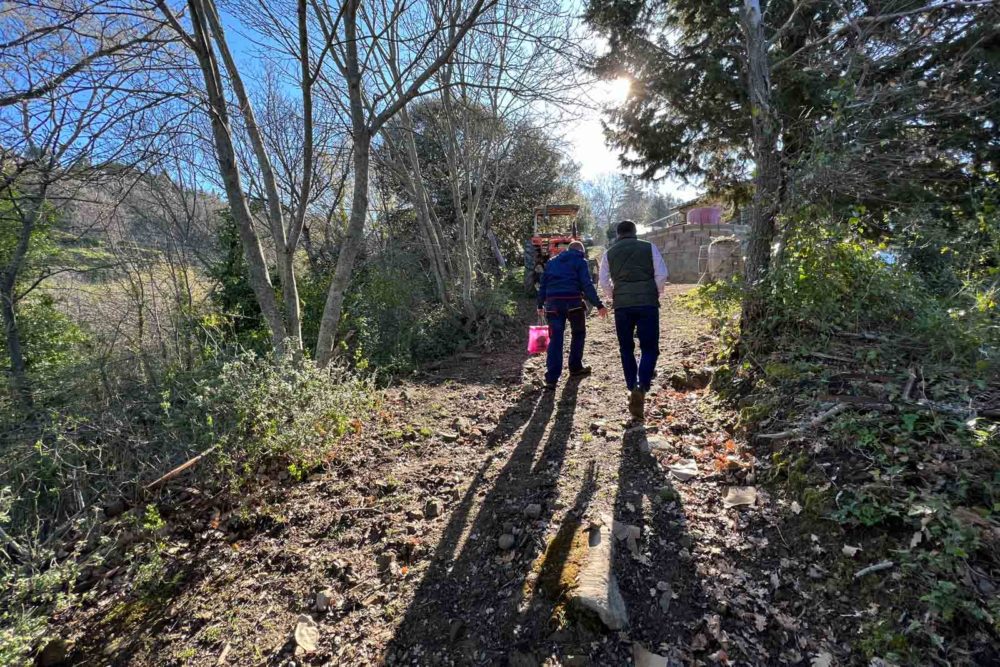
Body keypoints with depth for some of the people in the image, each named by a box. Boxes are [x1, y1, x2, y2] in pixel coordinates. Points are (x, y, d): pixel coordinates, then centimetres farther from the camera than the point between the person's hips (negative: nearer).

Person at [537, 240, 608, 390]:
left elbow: (542, 285, 18)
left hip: (552, 303, 3)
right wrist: (599, 305, -8)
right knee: (578, 334, 19)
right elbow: (587, 285, -6)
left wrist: (540, 305, 23)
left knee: (555, 338, 2)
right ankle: (575, 368, 27)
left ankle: (551, 378, -5)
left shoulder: (552, 262, 21)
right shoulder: (580, 261, 7)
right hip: (573, 301, -3)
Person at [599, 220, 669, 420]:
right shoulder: (649, 247, 7)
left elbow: (603, 281, 7)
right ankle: (641, 388, -17)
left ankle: (632, 388, 18)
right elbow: (662, 274, 1)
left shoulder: (610, 253, 11)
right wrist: (655, 295, 15)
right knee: (649, 349, 3)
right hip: (648, 303, -1)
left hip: (622, 305, 2)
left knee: (626, 349, 15)